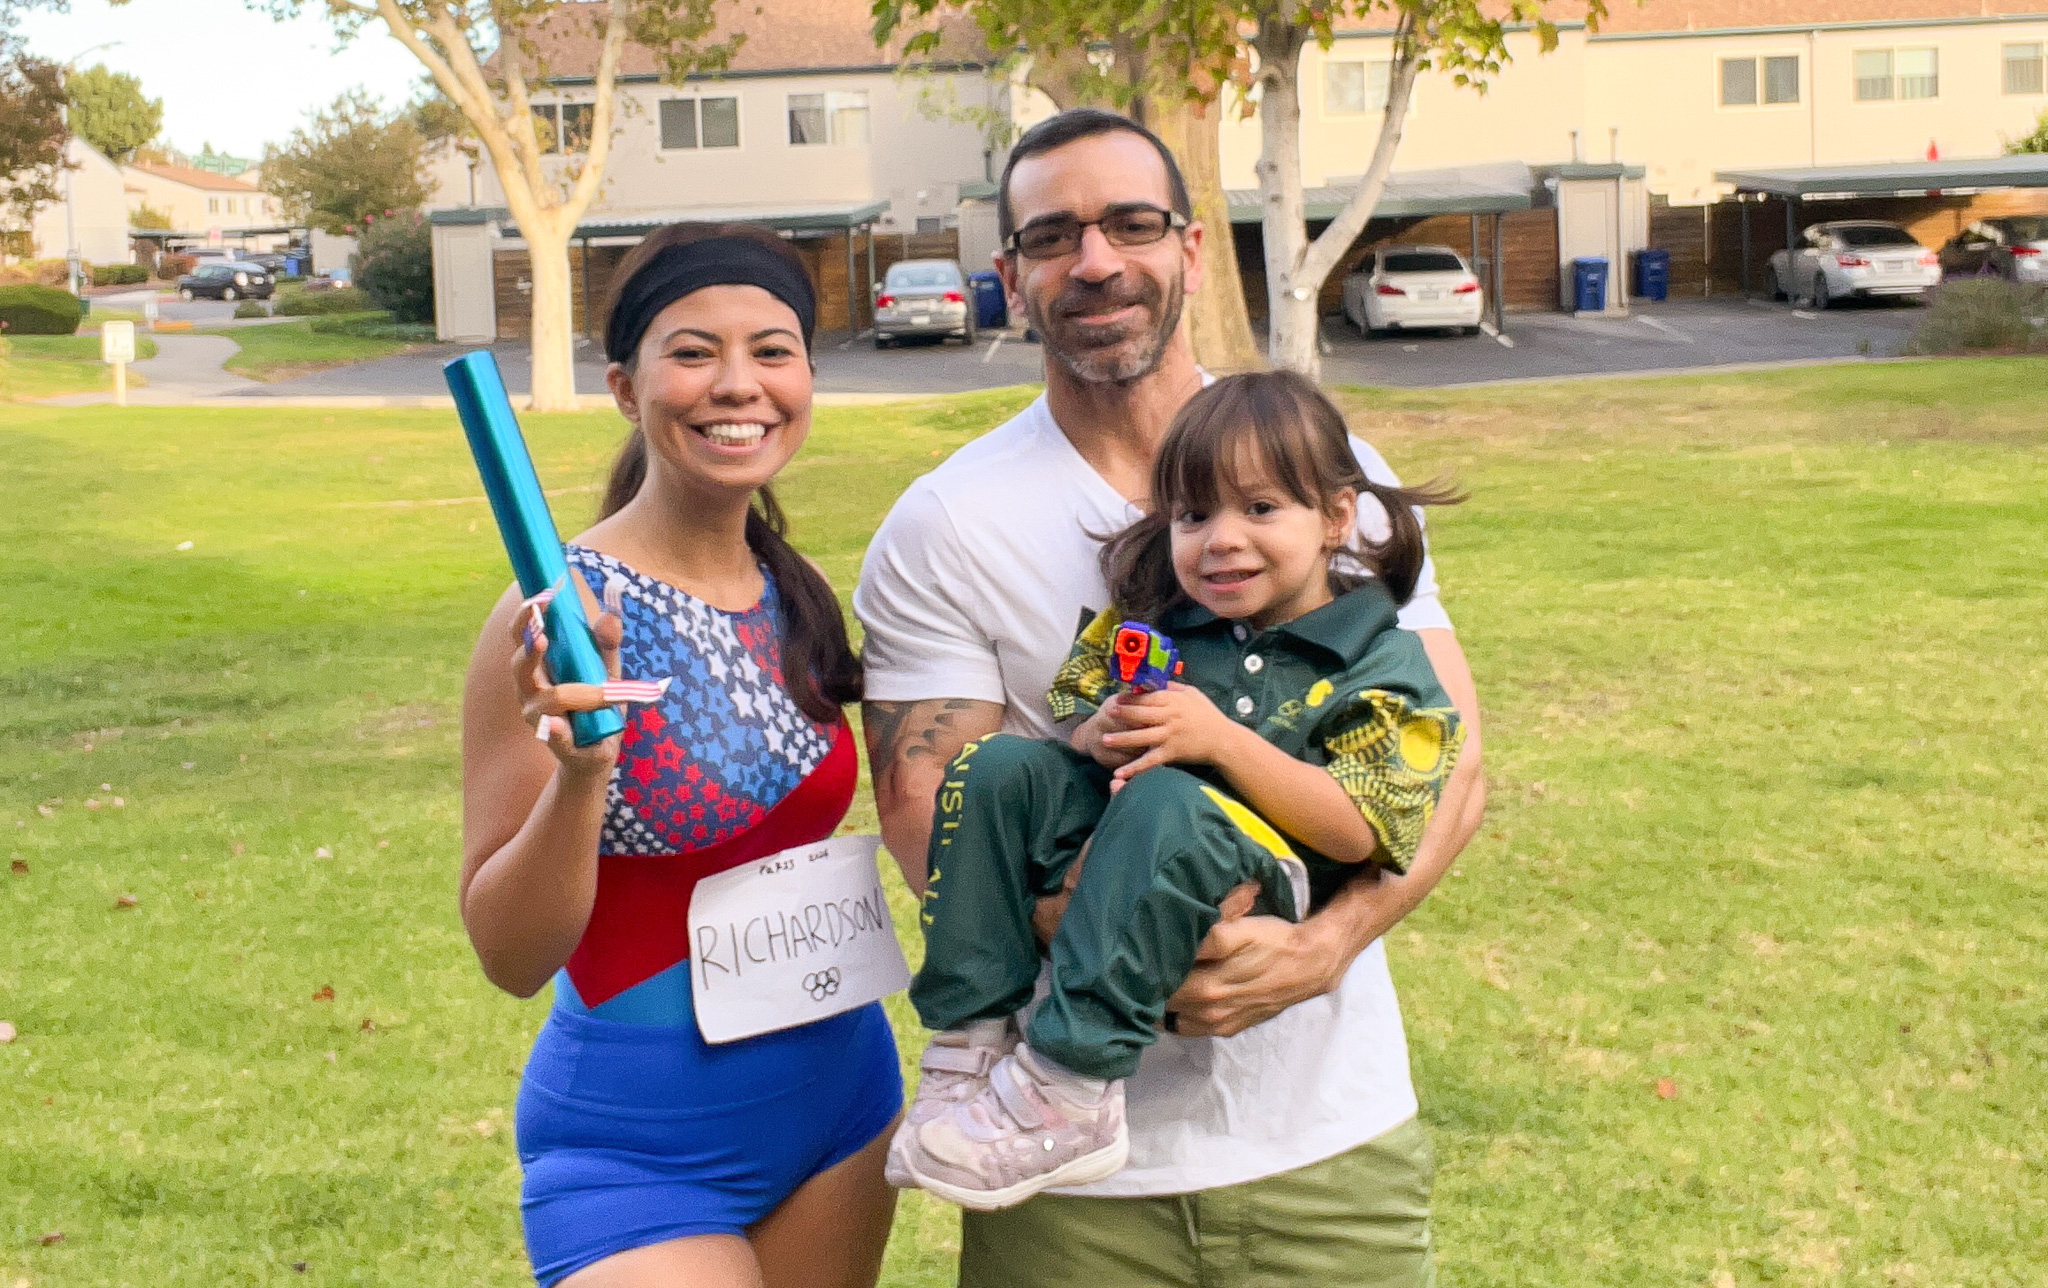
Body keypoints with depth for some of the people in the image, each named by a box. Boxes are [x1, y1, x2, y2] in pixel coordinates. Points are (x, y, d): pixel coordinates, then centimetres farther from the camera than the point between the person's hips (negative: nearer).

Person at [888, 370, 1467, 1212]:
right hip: (1100, 875, 5)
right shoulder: (1155, 621, 14)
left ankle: (1068, 1094, -35)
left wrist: (1221, 739, -21)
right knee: (995, 769, -16)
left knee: (1165, 805, -35)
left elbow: (1356, 830, -11)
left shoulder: (1379, 660, 0)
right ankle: (972, 1042, -18)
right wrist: (1101, 738, -12)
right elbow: (1076, 725, 12)